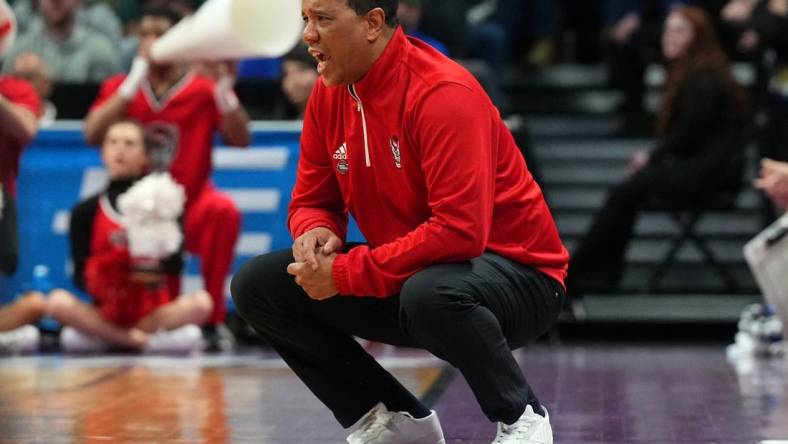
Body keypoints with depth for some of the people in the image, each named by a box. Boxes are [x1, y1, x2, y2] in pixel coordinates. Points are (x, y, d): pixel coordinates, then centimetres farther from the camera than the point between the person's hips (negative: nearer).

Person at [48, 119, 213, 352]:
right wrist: (94, 281, -22)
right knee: (58, 301, -27)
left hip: (153, 310, 0)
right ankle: (148, 339, -21)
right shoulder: (85, 211, 5)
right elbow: (80, 276, -1)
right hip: (106, 312, 0)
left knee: (201, 303, -27)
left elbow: (173, 267, -5)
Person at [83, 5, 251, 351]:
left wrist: (225, 88, -24)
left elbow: (240, 139, -10)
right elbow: (93, 134, -10)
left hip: (191, 209, -2)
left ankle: (214, 319, -22)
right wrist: (133, 83, -15)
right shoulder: (120, 88, 6)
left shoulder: (203, 91, 1)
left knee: (223, 209, -34)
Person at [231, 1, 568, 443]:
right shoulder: (329, 94, 0)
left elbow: (460, 231, -32)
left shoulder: (443, 93, -24)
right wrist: (316, 232, -15)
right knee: (257, 285, -3)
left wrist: (344, 273, -27)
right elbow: (313, 201, 11)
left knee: (428, 293, -42)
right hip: (402, 276, 8)